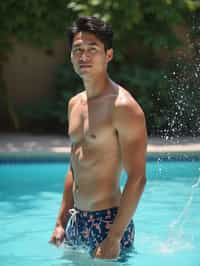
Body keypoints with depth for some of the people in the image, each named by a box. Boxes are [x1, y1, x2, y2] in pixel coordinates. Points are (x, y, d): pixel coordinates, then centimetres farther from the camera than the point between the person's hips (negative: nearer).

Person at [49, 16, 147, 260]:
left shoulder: (123, 107, -15)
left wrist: (114, 238, -22)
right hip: (77, 220, 8)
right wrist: (61, 222, 16)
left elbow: (137, 179, -18)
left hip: (107, 221, -8)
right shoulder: (74, 104, 11)